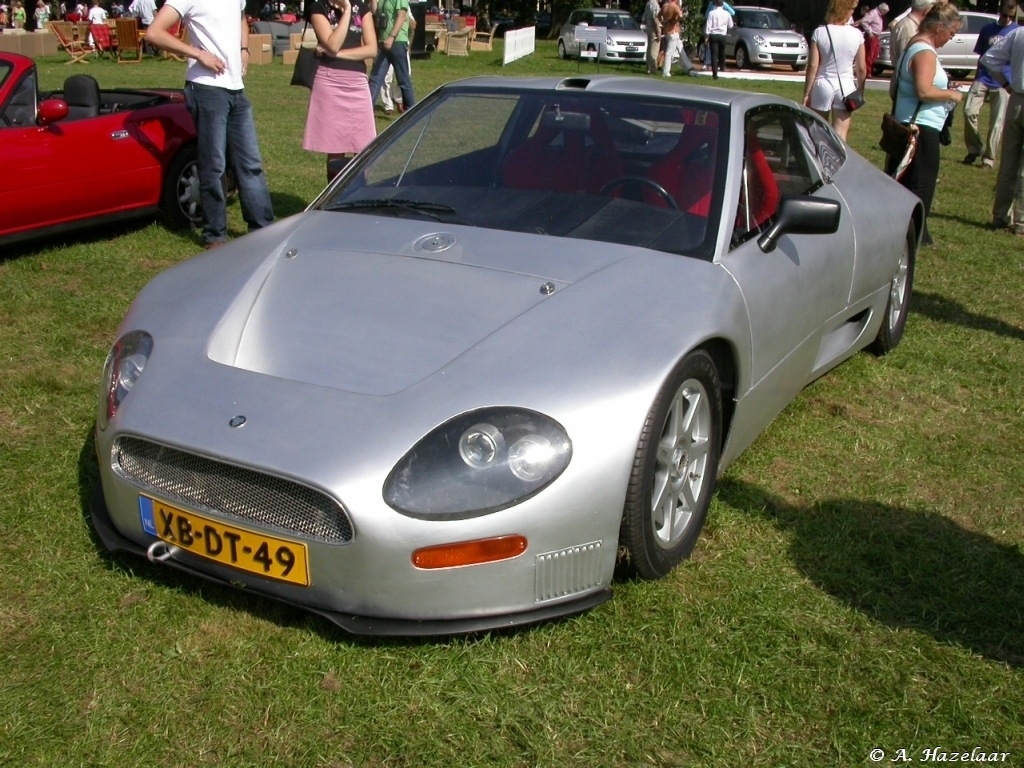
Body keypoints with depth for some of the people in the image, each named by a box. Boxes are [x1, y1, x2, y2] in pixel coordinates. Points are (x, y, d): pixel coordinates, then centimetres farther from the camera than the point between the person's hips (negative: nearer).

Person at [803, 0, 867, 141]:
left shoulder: (820, 32, -8)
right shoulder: (857, 34, -4)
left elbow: (813, 66, -8)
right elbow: (861, 68, 1)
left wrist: (806, 93, 0)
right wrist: (860, 90, 16)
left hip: (822, 85, 0)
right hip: (846, 87, 0)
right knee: (840, 137, 3)